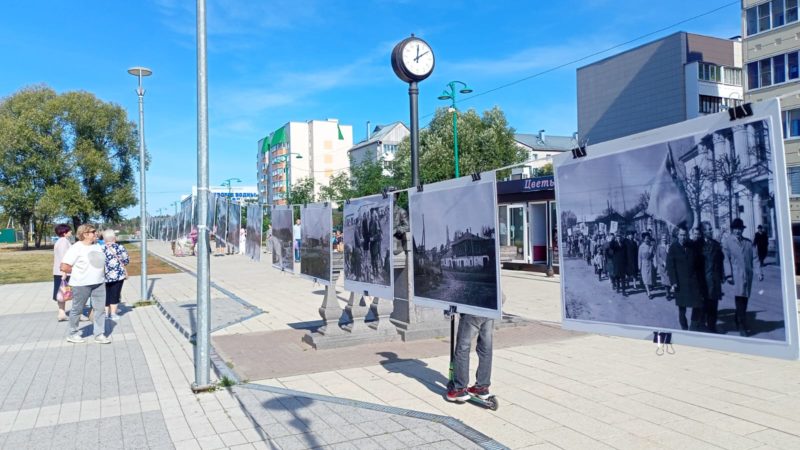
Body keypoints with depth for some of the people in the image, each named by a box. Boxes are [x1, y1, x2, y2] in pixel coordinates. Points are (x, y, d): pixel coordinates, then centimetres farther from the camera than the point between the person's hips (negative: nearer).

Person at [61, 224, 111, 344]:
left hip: (99, 283, 6)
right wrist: (79, 272, -5)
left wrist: (101, 274, 10)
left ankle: (99, 334, 10)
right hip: (81, 284, -6)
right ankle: (73, 334, 24)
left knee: (100, 308, 3)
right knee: (77, 309, 9)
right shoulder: (76, 248, -10)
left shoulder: (97, 246, 10)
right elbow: (64, 267, -14)